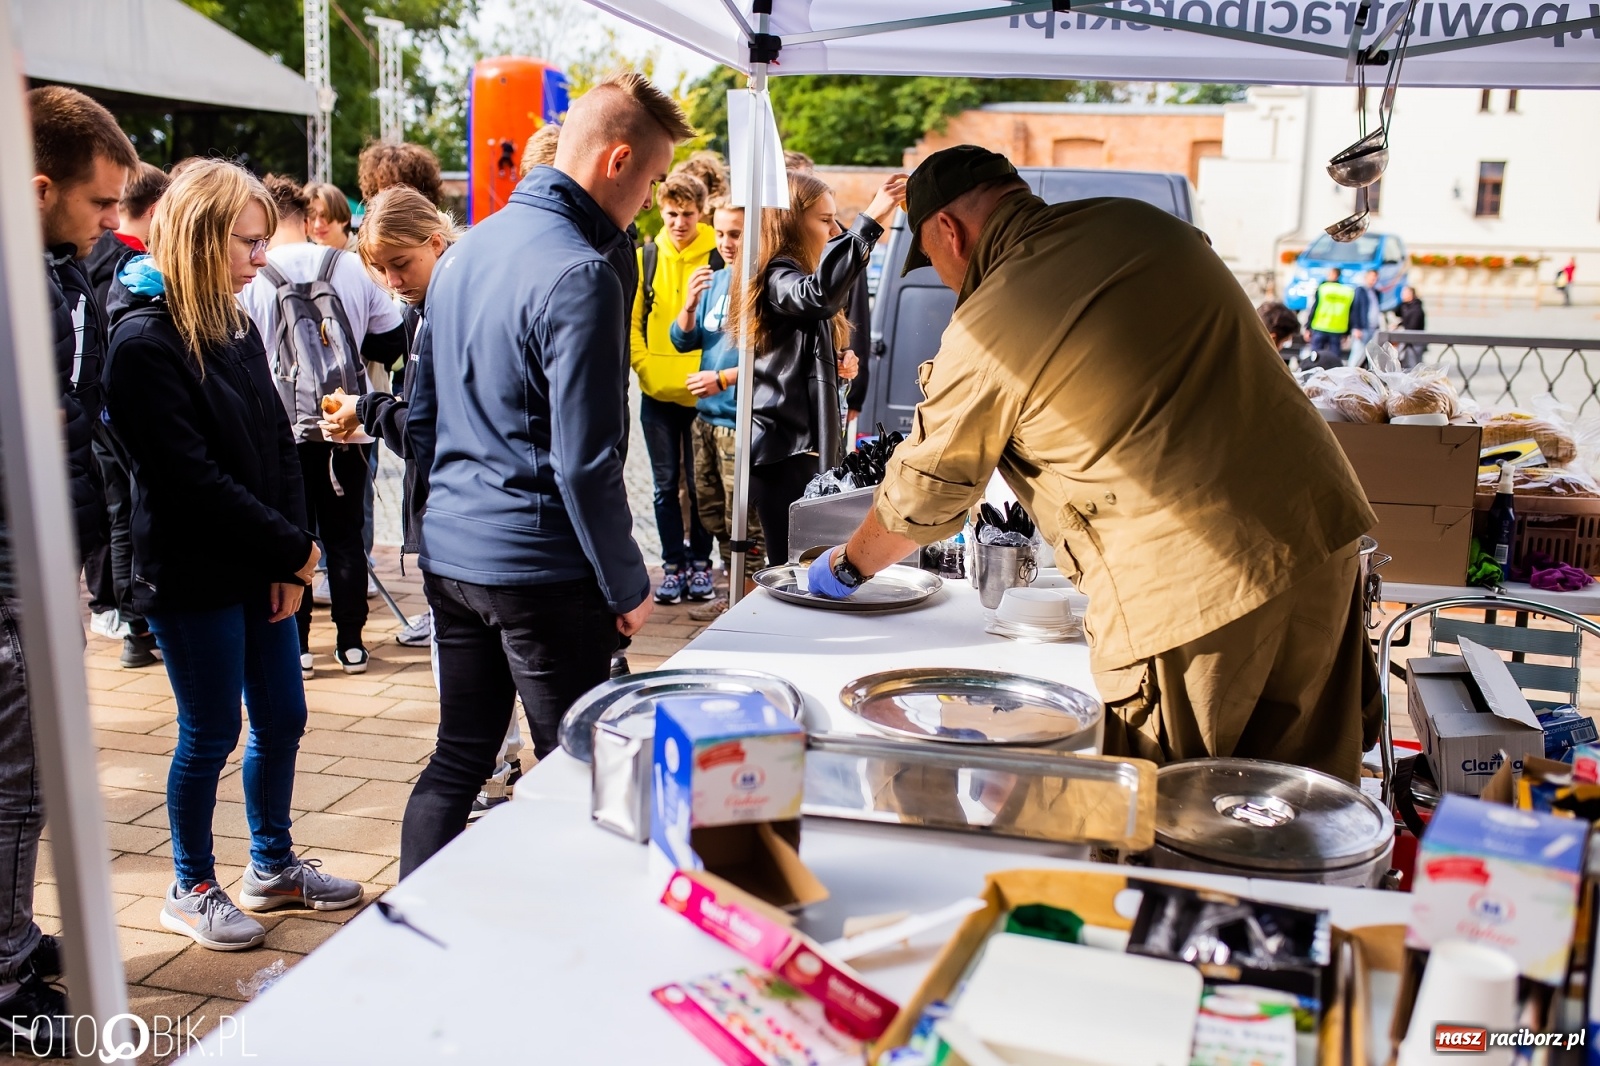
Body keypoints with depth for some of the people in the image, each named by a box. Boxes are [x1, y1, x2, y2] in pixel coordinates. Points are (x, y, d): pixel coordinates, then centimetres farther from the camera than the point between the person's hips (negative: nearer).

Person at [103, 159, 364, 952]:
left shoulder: (238, 329, 9)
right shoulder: (145, 342, -16)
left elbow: (279, 445, 8)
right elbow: (191, 478, -19)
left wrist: (292, 555, -3)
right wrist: (292, 549, -13)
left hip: (261, 569, 7)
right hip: (193, 576, -7)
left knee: (282, 718, 14)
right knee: (210, 734, 5)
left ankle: (272, 866, 33)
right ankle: (191, 890, 26)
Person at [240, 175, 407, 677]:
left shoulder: (251, 280, -9)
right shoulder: (353, 268, -4)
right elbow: (392, 343, 2)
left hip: (283, 428, -2)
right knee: (345, 535, 11)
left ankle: (297, 646, 12)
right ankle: (351, 642, 16)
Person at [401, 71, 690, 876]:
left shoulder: (466, 250, 11)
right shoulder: (581, 274, -17)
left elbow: (422, 415, 18)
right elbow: (584, 461, -19)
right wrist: (628, 586, -10)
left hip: (447, 557, 8)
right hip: (540, 571, -8)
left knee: (457, 758, 18)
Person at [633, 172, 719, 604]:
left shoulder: (718, 258, -4)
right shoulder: (645, 259, 4)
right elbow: (630, 321, 8)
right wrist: (645, 368, -2)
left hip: (703, 393, -2)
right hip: (657, 393, 2)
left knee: (701, 482, 6)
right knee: (666, 483, 8)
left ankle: (700, 562, 19)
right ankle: (673, 564, 17)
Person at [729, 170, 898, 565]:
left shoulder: (790, 275, 19)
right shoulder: (778, 277, -13)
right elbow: (819, 293, -38)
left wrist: (839, 365, 9)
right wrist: (869, 221, -41)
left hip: (807, 443, 10)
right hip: (786, 447, -10)